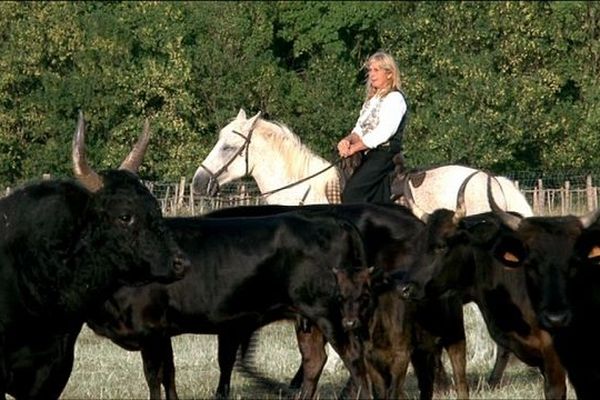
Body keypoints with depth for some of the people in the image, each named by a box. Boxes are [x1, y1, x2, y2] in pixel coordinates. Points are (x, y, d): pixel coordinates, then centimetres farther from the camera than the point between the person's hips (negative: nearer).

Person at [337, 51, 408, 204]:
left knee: (352, 190, -22)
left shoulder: (395, 98, -7)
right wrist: (348, 140, -6)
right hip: (368, 155, 8)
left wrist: (354, 147, -16)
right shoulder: (371, 100, 20)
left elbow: (383, 133, -17)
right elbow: (360, 129, 16)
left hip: (385, 154, -8)